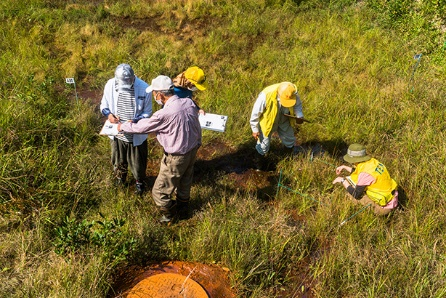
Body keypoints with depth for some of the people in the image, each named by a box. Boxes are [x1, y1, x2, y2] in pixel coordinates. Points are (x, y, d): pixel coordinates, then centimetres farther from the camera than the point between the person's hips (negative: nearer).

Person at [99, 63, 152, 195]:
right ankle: (120, 178, 56)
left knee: (137, 162, 19)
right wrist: (109, 114, -22)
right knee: (118, 160, 26)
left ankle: (139, 181, 49)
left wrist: (134, 121, -29)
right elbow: (103, 105, 0)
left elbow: (147, 113, -12)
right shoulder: (110, 85, -15)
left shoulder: (144, 88, -22)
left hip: (136, 135, -2)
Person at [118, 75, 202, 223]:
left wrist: (123, 126, 4)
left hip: (176, 158, -8)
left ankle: (170, 214, 36)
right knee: (185, 183, 30)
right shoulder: (189, 103, -10)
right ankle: (183, 208, 53)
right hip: (193, 151, 8)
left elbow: (142, 127, -15)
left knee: (159, 192, 13)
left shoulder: (164, 114, -31)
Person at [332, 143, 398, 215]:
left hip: (384, 207, -8)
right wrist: (345, 167, 17)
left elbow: (356, 195, -17)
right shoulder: (372, 161, -2)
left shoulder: (365, 173, -26)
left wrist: (342, 180, -9)